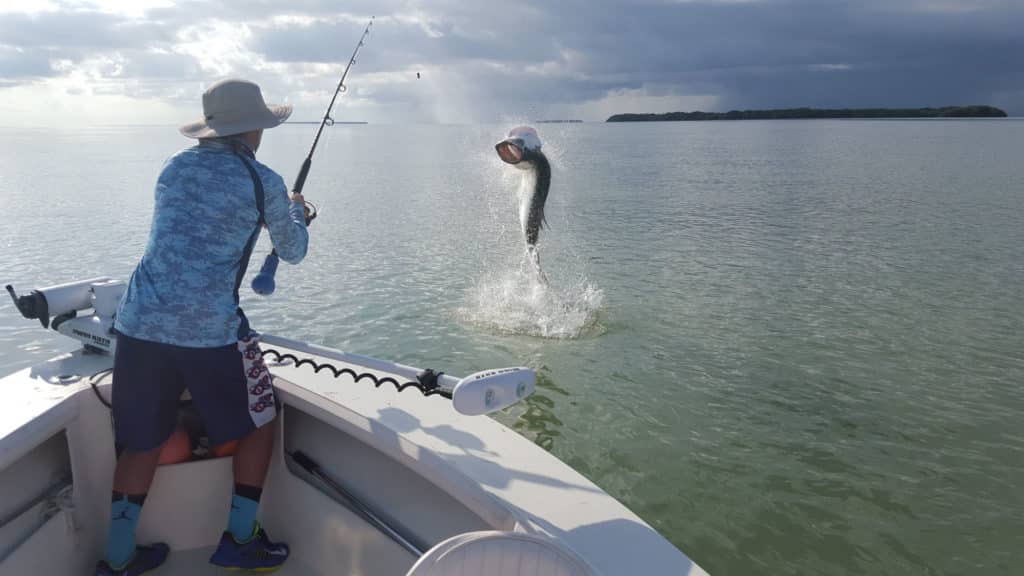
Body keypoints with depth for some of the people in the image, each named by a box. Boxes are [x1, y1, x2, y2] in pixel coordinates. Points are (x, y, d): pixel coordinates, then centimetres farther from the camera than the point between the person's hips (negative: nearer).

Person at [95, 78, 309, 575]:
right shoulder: (264, 181, -2)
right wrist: (297, 212, 31)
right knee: (257, 423, 15)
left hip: (139, 323, 6)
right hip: (209, 329, -5)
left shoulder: (175, 167, 14)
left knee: (142, 441, 17)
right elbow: (293, 253, 10)